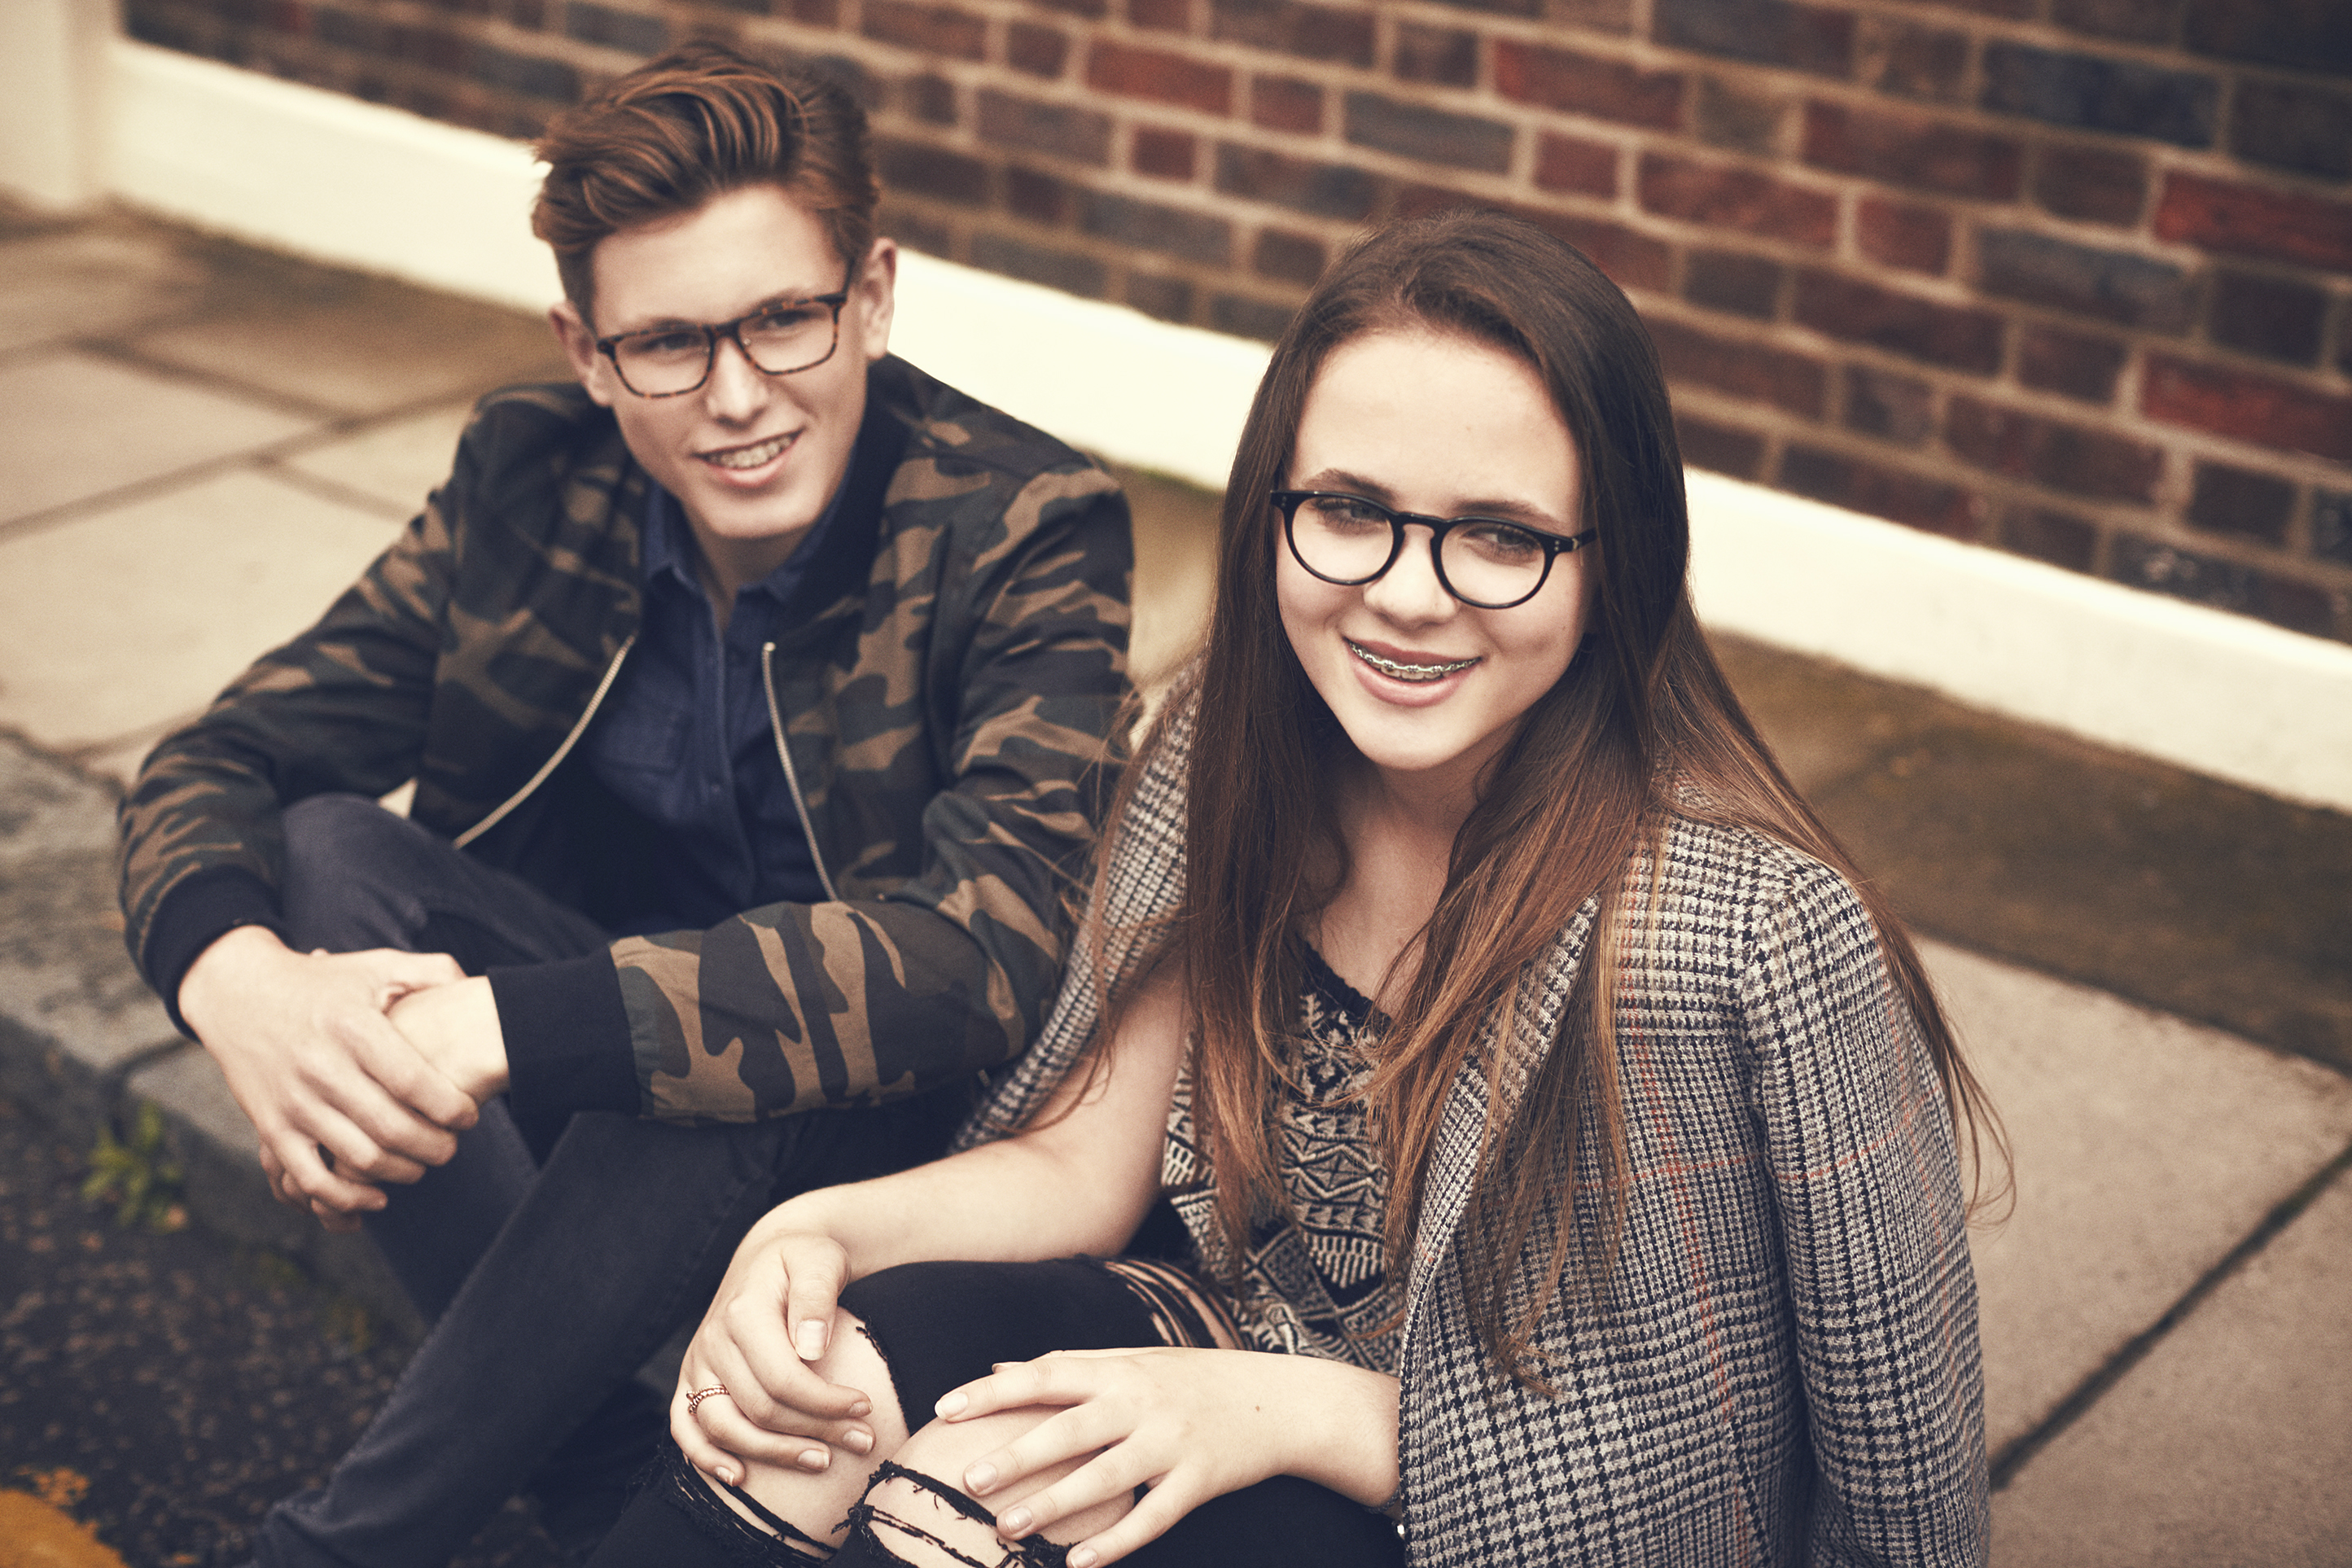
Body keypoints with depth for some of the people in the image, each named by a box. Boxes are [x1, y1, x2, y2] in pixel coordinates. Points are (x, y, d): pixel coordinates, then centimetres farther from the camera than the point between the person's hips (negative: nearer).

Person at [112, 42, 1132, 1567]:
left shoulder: (1029, 531, -22)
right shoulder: (530, 475, -9)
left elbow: (992, 941, -35)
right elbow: (219, 757, -7)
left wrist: (515, 1026, -42)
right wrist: (237, 975, -33)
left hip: (879, 1118, -4)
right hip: (591, 1049, 4)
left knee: (725, 1074, -36)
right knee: (329, 852, -20)